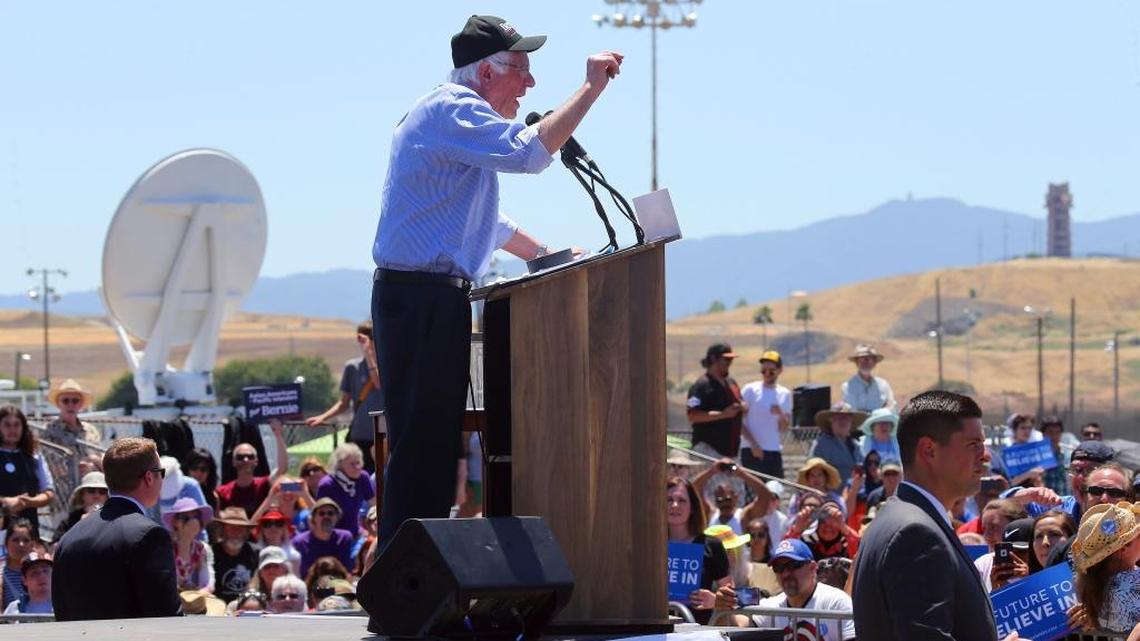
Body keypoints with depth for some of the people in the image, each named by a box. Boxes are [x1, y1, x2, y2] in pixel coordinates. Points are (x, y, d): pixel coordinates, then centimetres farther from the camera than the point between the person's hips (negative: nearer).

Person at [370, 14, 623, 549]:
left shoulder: (454, 114, 24)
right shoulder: (450, 111, -11)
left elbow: (488, 223, 34)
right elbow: (528, 152, -28)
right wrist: (591, 87, -21)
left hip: (434, 300, 11)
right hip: (421, 298, -11)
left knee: (437, 444, 13)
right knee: (421, 445, -12)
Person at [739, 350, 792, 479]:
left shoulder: (784, 394, 11)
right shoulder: (750, 390, -2)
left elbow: (784, 428, 9)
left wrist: (781, 414, -12)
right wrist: (753, 444, -13)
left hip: (774, 451, 5)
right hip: (752, 451, -5)